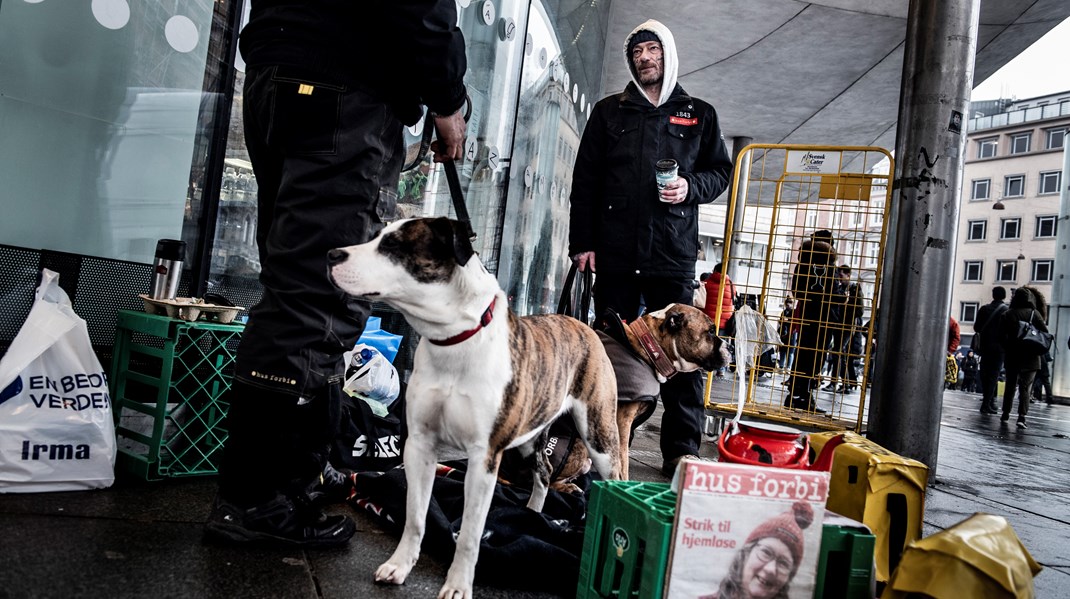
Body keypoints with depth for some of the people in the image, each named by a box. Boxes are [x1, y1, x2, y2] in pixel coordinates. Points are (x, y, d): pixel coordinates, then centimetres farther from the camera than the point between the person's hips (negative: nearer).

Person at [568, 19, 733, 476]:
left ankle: (681, 451, 3)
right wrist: (582, 242, 0)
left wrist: (691, 188, -7)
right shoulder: (609, 111, 14)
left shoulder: (699, 114, 14)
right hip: (615, 250, 1)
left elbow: (721, 171, 17)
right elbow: (585, 180, 9)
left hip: (673, 254, 0)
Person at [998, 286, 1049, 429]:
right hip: (1030, 358, -2)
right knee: (1025, 388, 1)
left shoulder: (1007, 314, 1)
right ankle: (1021, 416, -10)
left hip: (1011, 357, 2)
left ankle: (1005, 414, 18)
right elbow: (1045, 334, -9)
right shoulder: (1034, 313, -5)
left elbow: (1001, 336, -2)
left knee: (1010, 385, 15)